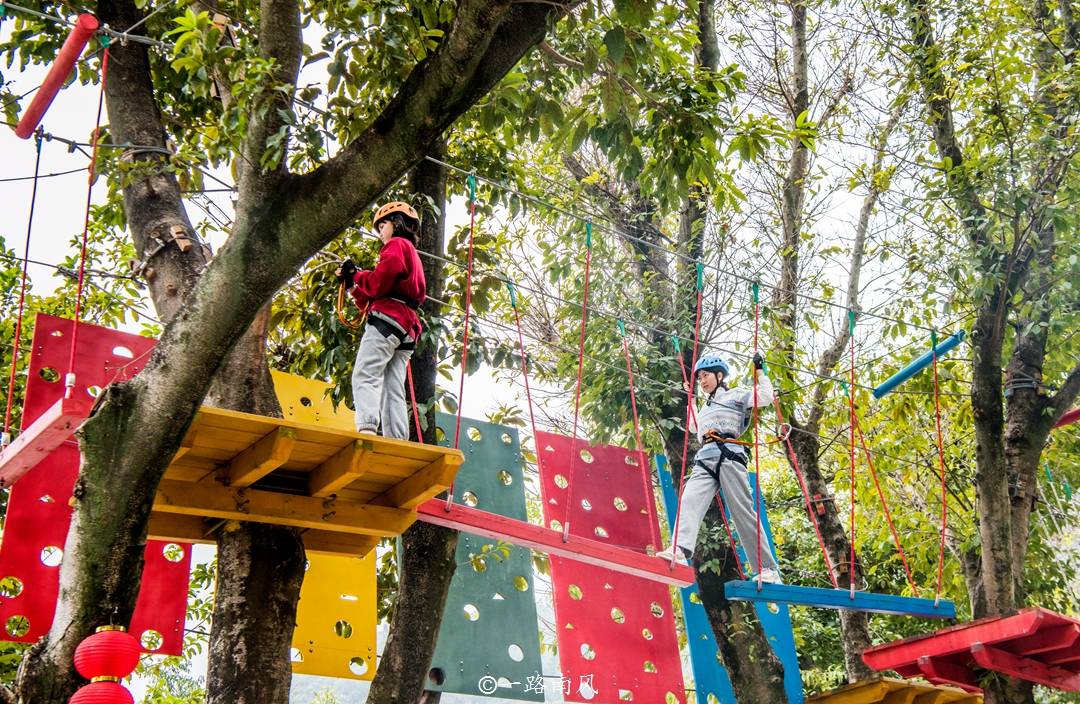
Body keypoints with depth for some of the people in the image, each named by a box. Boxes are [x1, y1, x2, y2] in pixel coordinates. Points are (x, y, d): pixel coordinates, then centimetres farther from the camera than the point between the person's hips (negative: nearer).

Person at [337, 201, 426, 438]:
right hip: (406, 331, 9)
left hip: (387, 320, -9)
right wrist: (353, 287, 19)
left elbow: (378, 283, -10)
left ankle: (366, 427, -37)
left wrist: (356, 275, 7)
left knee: (365, 376, -19)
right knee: (393, 391, 1)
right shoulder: (413, 257, 33)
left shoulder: (397, 245, 5)